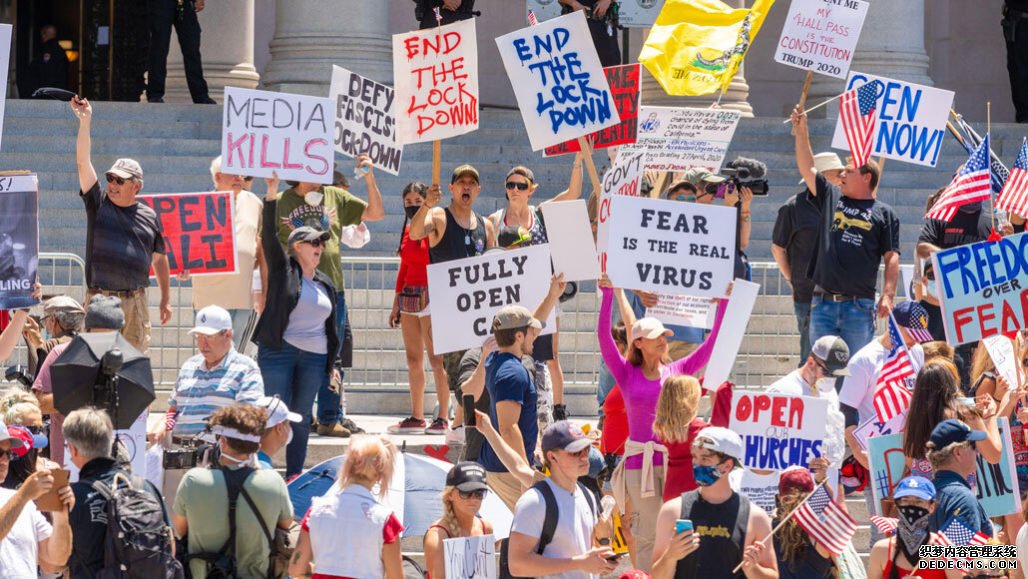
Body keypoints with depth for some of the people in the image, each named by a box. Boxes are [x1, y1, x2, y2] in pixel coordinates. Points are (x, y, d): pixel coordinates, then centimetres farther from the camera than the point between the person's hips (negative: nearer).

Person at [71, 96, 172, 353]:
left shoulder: (149, 216, 10)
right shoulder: (98, 204, 6)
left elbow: (159, 259, 17)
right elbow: (83, 162, -2)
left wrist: (166, 299, 14)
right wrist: (85, 121, -10)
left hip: (136, 301, 1)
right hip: (99, 300, -1)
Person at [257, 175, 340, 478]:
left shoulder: (325, 284, 16)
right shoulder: (283, 269, 1)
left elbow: (332, 328, 20)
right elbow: (268, 235, -12)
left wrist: (333, 364, 15)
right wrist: (271, 194, -21)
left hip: (314, 358, 5)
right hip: (278, 351, -5)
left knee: (302, 418, 6)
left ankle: (294, 477, 10)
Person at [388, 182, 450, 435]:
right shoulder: (408, 231, 15)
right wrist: (396, 303, 21)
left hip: (430, 295, -8)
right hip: (409, 298, 8)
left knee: (436, 358, -8)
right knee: (413, 359, 7)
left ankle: (442, 418, -8)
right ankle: (416, 417, 11)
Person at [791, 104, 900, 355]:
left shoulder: (884, 214, 5)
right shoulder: (831, 198, 16)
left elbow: (891, 258, 0)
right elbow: (807, 168, 16)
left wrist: (888, 296, -10)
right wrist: (801, 132, 11)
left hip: (859, 306, -4)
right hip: (823, 304, 4)